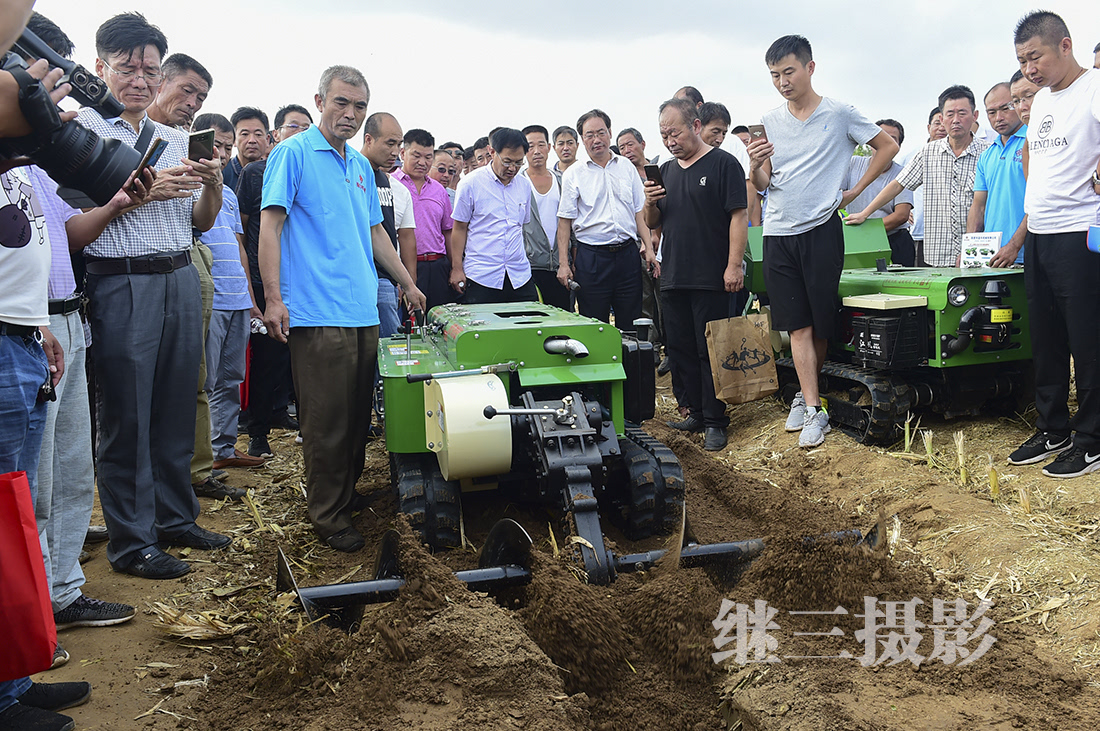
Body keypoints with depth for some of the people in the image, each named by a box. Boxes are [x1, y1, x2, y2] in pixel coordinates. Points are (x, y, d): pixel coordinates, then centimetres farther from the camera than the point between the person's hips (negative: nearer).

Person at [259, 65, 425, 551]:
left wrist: (408, 284, 28)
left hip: (364, 311, 7)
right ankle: (328, 515, 7)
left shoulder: (361, 166, 18)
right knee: (327, 420, -4)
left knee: (358, 415, 12)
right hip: (317, 312, -7)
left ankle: (348, 494, 27)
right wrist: (273, 299, -16)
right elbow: (271, 224, -9)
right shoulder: (294, 153, -3)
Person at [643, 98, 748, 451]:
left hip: (711, 278, -6)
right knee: (680, 349, 10)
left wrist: (734, 265, -17)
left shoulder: (723, 164, -3)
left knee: (710, 351, -3)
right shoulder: (666, 171, 15)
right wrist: (650, 203, -3)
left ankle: (715, 421, 4)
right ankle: (695, 412, 21)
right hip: (673, 277, 7)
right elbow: (653, 224, 19)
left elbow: (739, 216, -9)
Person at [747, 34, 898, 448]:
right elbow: (762, 186, 10)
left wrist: (855, 192, 4)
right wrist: (754, 167, -12)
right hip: (778, 233, 3)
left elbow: (888, 147, 9)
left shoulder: (839, 114, -1)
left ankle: (806, 396, 19)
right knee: (798, 324, 1)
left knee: (821, 322, 2)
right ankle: (813, 410, 4)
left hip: (820, 231, -3)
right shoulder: (770, 122, 10)